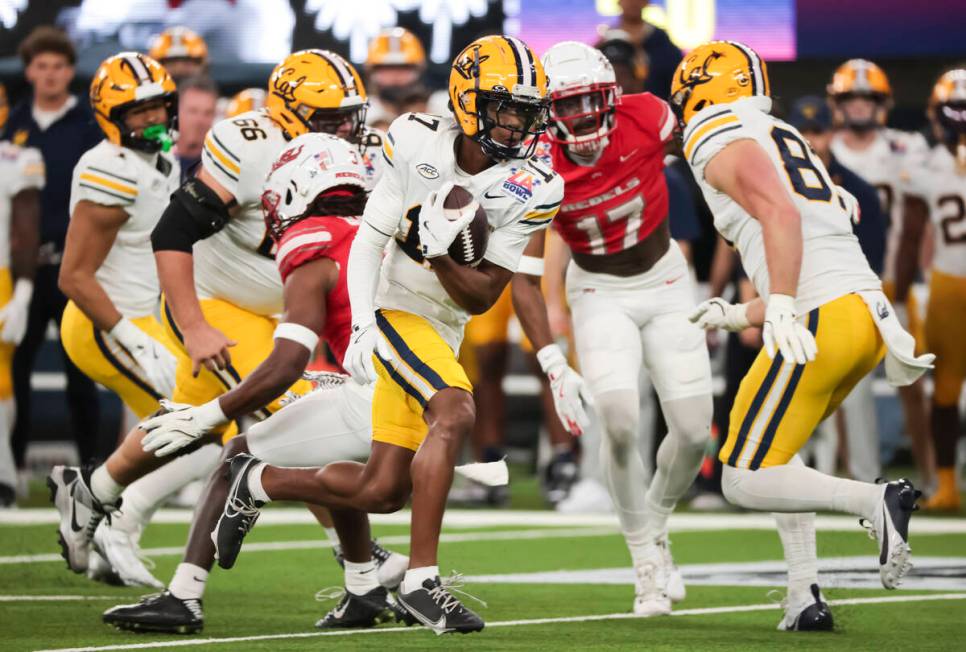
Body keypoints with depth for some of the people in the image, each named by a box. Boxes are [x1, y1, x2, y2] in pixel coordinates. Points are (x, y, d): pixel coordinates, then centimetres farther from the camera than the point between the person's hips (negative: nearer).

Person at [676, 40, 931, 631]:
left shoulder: (725, 146, 0)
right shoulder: (786, 141, 27)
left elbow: (781, 213, -20)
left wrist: (780, 309, -28)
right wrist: (738, 315, 32)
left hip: (822, 320, -9)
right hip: (867, 312, 9)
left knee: (746, 482, -2)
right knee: (773, 453, 25)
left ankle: (877, 501, -19)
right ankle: (805, 595, 14)